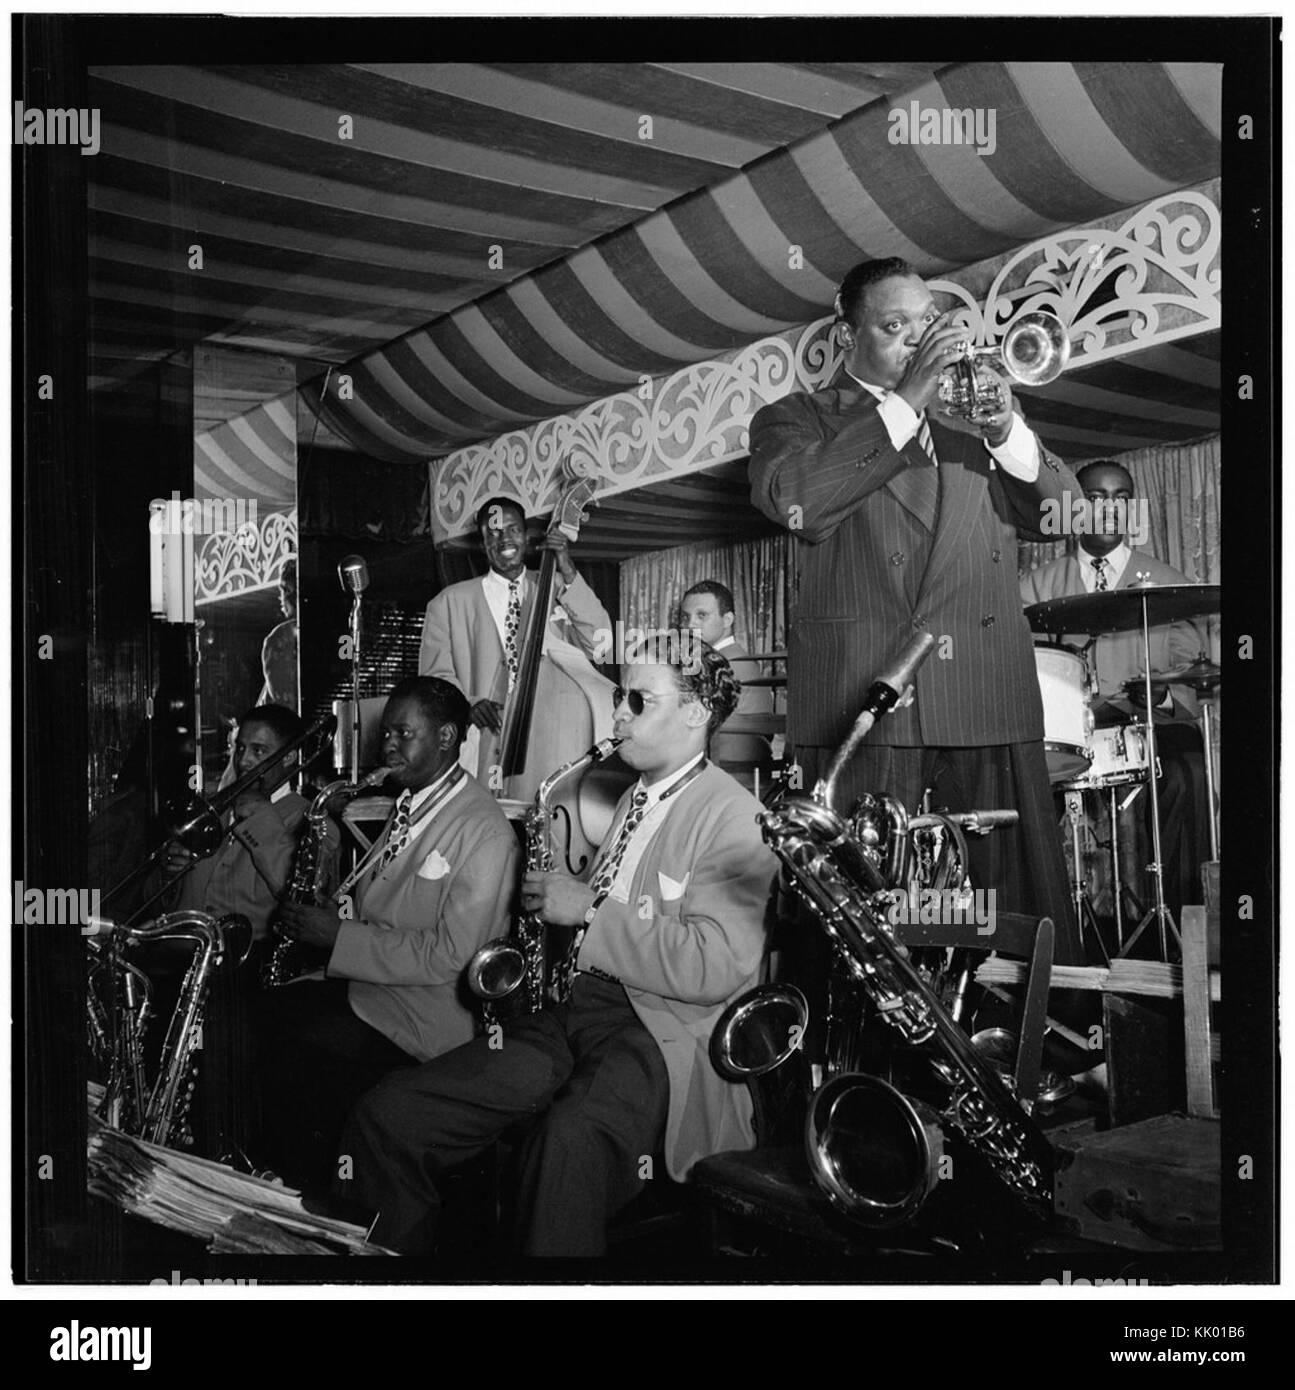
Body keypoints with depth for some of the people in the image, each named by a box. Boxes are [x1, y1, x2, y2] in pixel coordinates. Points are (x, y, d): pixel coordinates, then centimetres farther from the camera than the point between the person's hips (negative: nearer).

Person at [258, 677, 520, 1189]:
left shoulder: (485, 832, -16)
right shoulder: (410, 804, 12)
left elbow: (449, 956, -21)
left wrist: (341, 936, -18)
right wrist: (327, 913, -1)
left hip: (425, 1015, -9)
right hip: (365, 980, 9)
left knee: (292, 1052, -21)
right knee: (257, 1013, -5)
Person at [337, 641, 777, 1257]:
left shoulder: (733, 817, -5)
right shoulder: (619, 797, 22)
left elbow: (716, 969, -17)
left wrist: (590, 911, -12)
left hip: (664, 1029, -8)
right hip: (569, 1006, 8)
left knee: (570, 1139, -40)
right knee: (386, 1115, -8)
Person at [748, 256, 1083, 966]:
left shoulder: (968, 420, 25)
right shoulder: (794, 419, 13)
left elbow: (1065, 514, 16)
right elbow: (794, 502, -9)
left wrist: (1007, 431, -1)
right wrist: (904, 402, -8)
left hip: (989, 695, 4)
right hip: (861, 694, -3)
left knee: (1027, 900, 0)